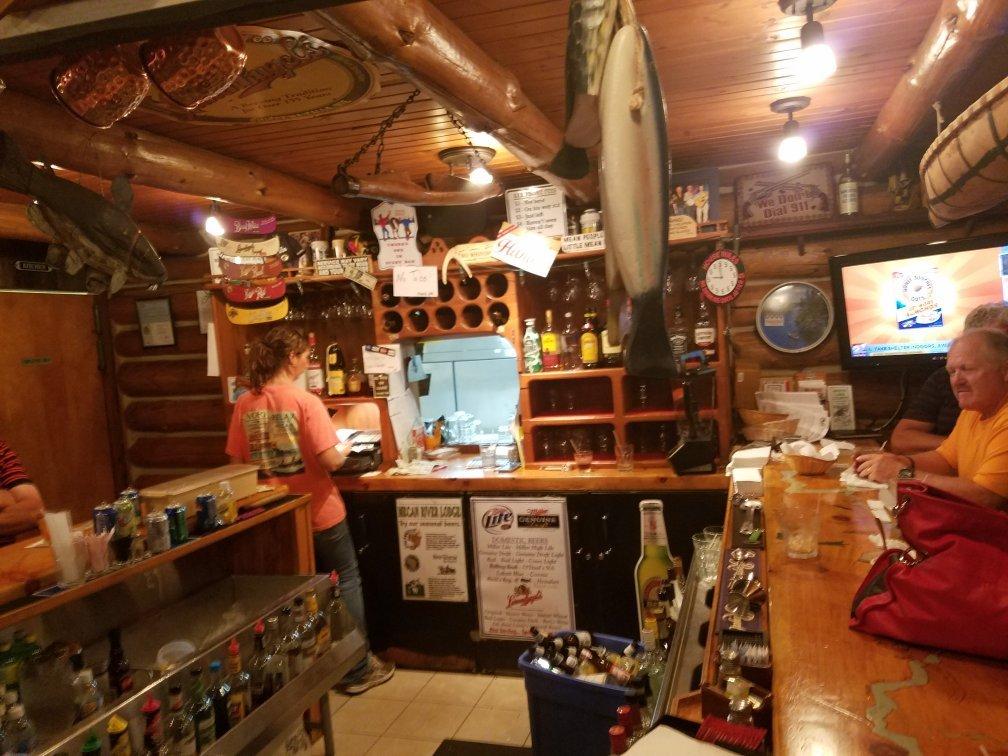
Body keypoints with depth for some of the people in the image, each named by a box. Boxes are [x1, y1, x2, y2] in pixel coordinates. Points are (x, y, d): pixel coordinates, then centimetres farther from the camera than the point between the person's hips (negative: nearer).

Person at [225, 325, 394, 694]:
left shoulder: (245, 404, -2)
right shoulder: (305, 401, -18)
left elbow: (237, 461, 3)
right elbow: (330, 460, -21)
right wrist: (345, 449, -1)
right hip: (318, 512, -5)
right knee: (345, 584, 11)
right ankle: (356, 669, 19)